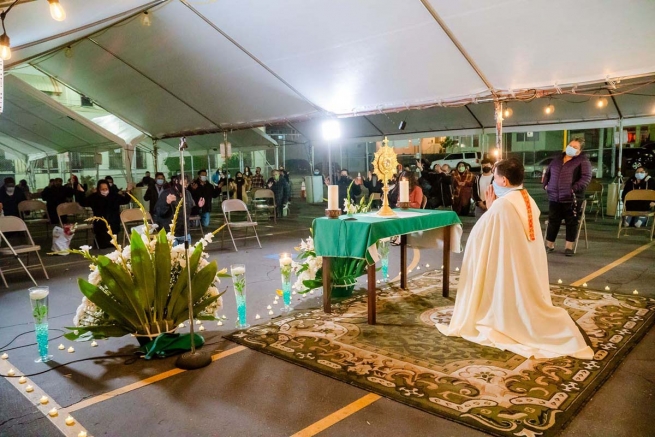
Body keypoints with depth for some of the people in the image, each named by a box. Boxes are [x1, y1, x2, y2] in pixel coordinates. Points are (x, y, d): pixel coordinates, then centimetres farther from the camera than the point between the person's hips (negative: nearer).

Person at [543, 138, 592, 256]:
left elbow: (586, 177, -12)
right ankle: (549, 245, 19)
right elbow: (547, 173, 24)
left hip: (572, 199, -4)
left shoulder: (583, 161, -2)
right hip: (554, 197, 4)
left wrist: (574, 188, -21)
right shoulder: (557, 159, 14)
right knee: (553, 222, 9)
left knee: (571, 223, 5)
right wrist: (546, 184, 10)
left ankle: (569, 247, 14)